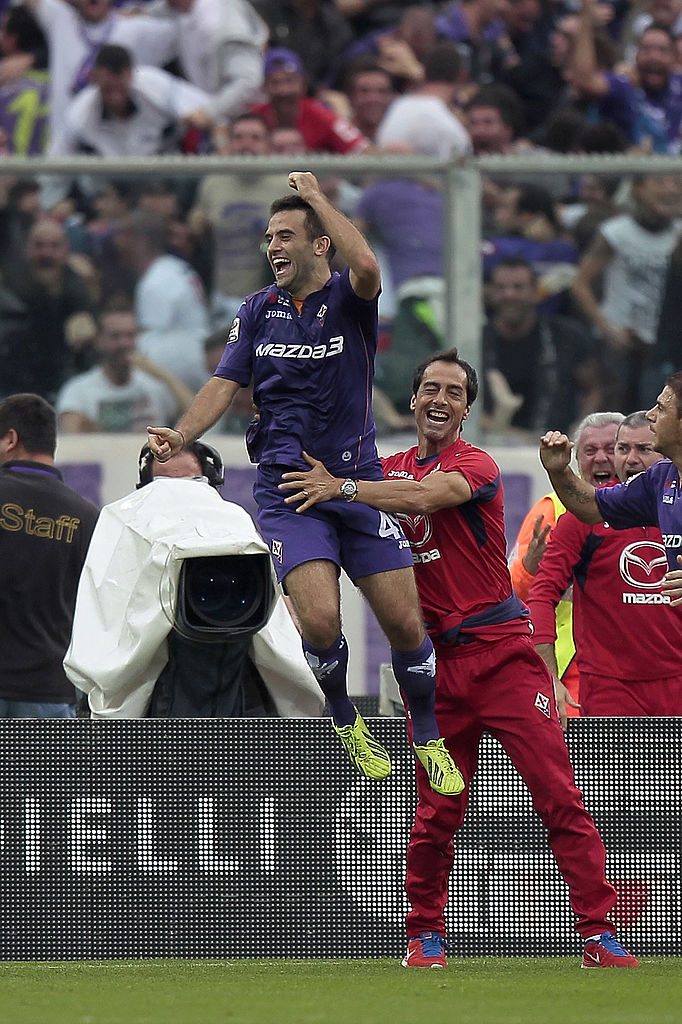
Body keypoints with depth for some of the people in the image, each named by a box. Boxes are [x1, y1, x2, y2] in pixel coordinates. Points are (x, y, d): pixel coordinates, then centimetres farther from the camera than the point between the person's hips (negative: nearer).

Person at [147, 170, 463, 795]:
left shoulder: (348, 299, -4)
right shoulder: (258, 311, 7)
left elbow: (366, 267, -28)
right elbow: (226, 385, 5)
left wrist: (318, 198, -17)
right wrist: (181, 436, -13)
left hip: (358, 481, -1)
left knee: (406, 625, -2)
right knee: (320, 617, -19)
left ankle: (430, 739, 20)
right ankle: (345, 724, 8)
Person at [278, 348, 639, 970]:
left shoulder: (475, 465, -4)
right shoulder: (390, 469, 15)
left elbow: (425, 495, -24)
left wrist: (342, 488, -32)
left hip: (503, 654, -4)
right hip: (436, 659, 4)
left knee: (559, 795, -8)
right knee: (437, 812, 2)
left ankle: (598, 932, -7)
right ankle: (426, 934, 16)